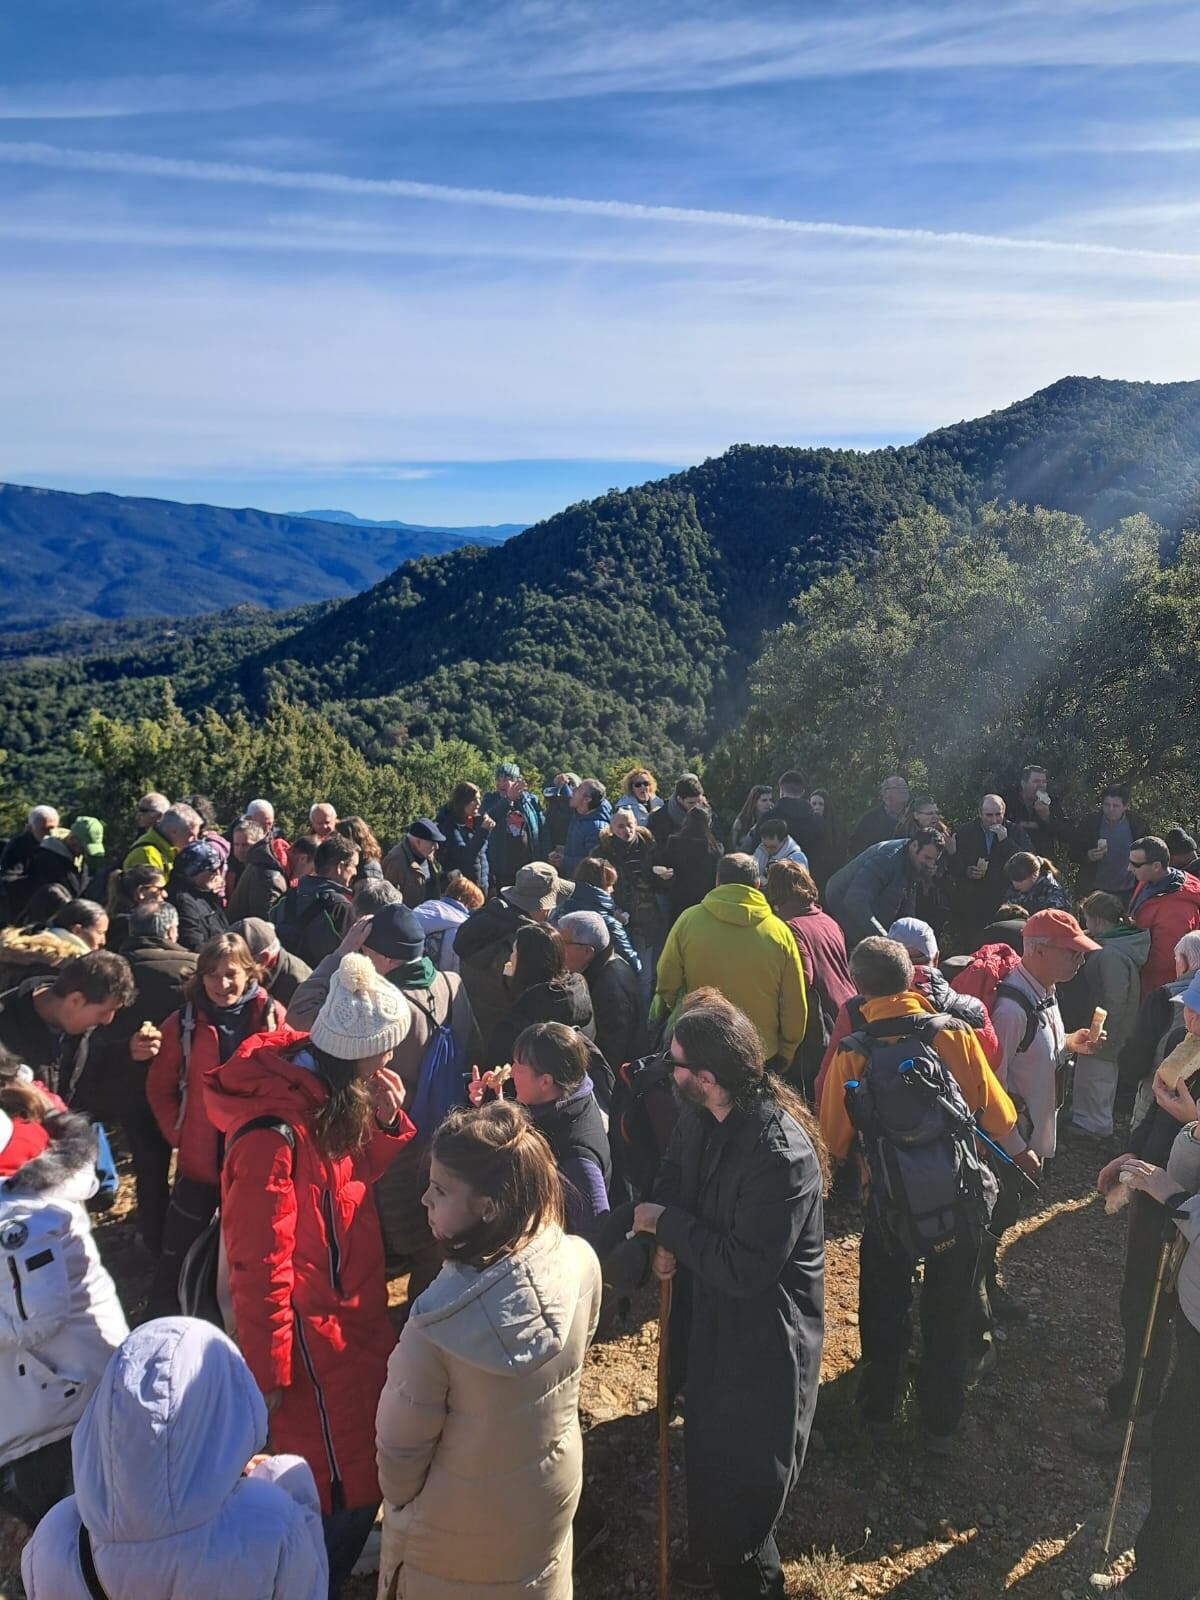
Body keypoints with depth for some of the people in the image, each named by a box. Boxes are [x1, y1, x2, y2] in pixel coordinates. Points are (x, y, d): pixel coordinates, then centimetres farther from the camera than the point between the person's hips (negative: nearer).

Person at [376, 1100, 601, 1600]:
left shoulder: (439, 1320, -38)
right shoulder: (581, 1262, -24)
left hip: (457, 1534, -4)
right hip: (552, 1498, 4)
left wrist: (399, 1501, 2)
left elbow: (399, 1450, -20)